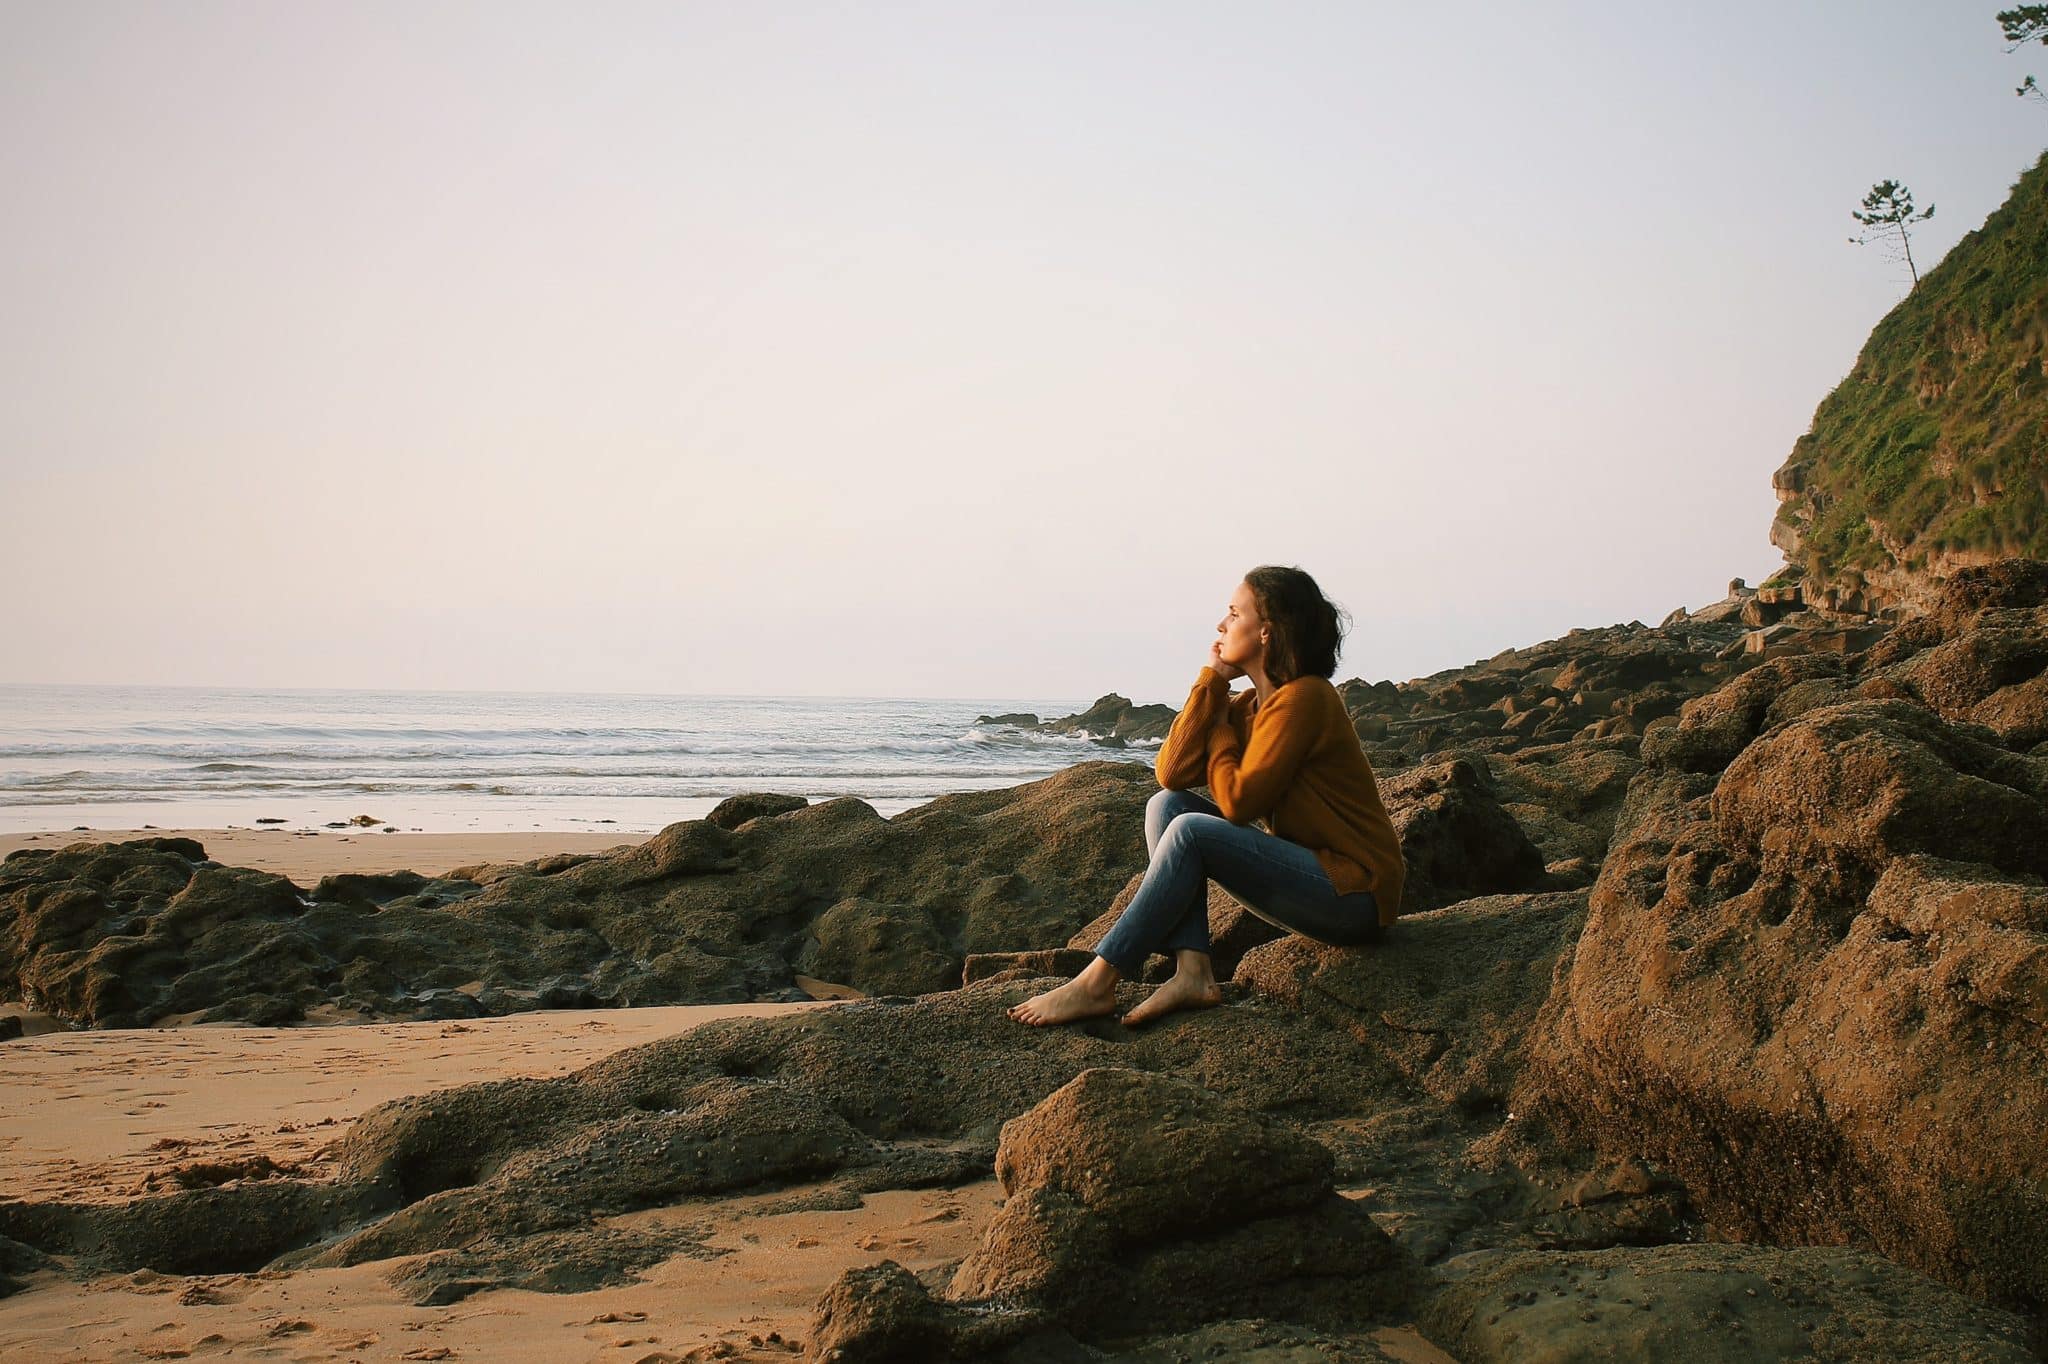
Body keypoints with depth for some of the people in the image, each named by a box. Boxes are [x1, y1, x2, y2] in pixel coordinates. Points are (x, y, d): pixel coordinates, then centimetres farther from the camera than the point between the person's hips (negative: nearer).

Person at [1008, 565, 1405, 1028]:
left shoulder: (1303, 699, -15)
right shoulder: (1251, 703, 12)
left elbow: (1237, 801, -20)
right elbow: (1172, 772, -2)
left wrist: (1221, 728, -4)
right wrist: (1212, 680, -2)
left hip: (1354, 894, -9)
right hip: (1313, 876, 9)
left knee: (1191, 832, -24)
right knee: (1166, 804, -1)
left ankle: (1096, 985, -20)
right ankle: (1193, 972, -15)